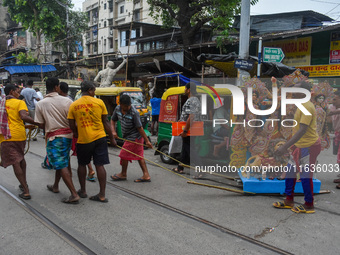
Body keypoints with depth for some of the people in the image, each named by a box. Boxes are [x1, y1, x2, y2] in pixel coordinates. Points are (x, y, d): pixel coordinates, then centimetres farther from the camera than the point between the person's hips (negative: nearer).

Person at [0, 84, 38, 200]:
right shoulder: (20, 102, 0)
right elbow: (24, 116, -19)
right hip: (19, 135, -1)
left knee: (15, 162, -2)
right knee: (21, 158, 24)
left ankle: (26, 191, -7)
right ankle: (24, 184, 32)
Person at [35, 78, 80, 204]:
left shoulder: (40, 104, -6)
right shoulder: (66, 101, -6)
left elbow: (41, 123, -1)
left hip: (53, 137, -3)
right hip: (68, 135, 4)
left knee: (62, 165, -4)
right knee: (62, 162, 22)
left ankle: (74, 194, -10)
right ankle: (55, 186, 40)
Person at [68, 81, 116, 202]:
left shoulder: (73, 105, 0)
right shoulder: (99, 102, -2)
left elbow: (72, 126, 3)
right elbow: (106, 122, 1)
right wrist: (112, 138, 9)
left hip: (83, 140, 1)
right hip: (99, 138, 0)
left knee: (82, 165, 18)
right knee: (99, 165, 2)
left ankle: (83, 191, 28)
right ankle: (102, 195, 3)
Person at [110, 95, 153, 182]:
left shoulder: (134, 113, -25)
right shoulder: (117, 109, -3)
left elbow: (140, 128, -23)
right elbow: (113, 120, 12)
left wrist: (147, 140, -20)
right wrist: (113, 131, -4)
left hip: (133, 138, -8)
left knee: (124, 155, 5)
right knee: (139, 156, 9)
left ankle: (123, 174, 27)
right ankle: (146, 175, 15)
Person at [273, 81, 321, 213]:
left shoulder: (307, 107, -21)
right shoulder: (301, 106, 11)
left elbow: (302, 130, -28)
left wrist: (285, 146, -31)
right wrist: (291, 144, 22)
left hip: (309, 146, -10)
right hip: (299, 145, 10)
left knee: (305, 175, 1)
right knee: (290, 172, 13)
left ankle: (309, 205, 17)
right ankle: (289, 201, 25)